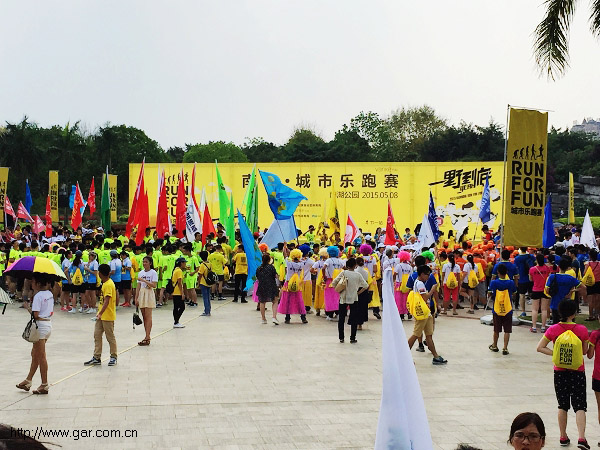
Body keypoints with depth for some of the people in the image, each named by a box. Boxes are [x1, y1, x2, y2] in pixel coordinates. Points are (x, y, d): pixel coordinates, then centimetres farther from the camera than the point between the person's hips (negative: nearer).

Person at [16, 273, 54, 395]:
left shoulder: (38, 296, -17)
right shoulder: (50, 294, 8)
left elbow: (35, 315, -21)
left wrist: (27, 307, -4)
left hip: (40, 326, -9)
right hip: (48, 325, 9)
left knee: (41, 357, -1)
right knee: (35, 354, 17)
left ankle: (44, 385, 4)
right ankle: (28, 381, 25)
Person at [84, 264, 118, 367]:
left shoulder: (108, 285, -19)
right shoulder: (106, 283, 10)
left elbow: (106, 301, -27)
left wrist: (100, 313, -35)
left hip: (108, 316, -10)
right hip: (101, 315, 10)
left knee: (110, 337, 2)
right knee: (97, 335, 7)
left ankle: (113, 357, 14)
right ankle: (96, 358, 11)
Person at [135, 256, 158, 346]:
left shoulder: (153, 273, -5)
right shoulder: (141, 273, 12)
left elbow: (154, 285, -15)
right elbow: (138, 286, 12)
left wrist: (144, 280, -21)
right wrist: (136, 298, 7)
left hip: (149, 294, -6)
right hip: (141, 294, 6)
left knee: (148, 316, -9)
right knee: (144, 317, 6)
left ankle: (147, 338, -11)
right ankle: (147, 337, 10)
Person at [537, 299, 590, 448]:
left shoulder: (553, 329, -7)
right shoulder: (582, 330, -11)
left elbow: (540, 347, -7)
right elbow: (585, 351, 0)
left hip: (560, 372, 2)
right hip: (578, 372, -2)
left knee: (563, 406, 14)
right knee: (580, 406, 1)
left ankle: (563, 437, 21)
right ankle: (581, 438, -13)